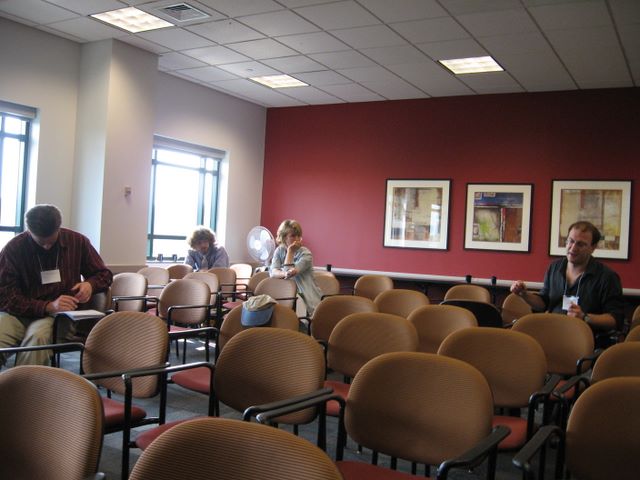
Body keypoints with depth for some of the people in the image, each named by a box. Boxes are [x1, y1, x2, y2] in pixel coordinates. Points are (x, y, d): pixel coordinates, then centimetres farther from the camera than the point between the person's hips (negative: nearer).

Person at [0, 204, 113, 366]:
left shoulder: (77, 242, 4)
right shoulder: (13, 249, -3)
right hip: (19, 313, 0)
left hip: (59, 315, 1)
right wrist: (48, 306, -21)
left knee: (37, 338, -36)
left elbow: (104, 274, 17)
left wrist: (90, 284, -8)